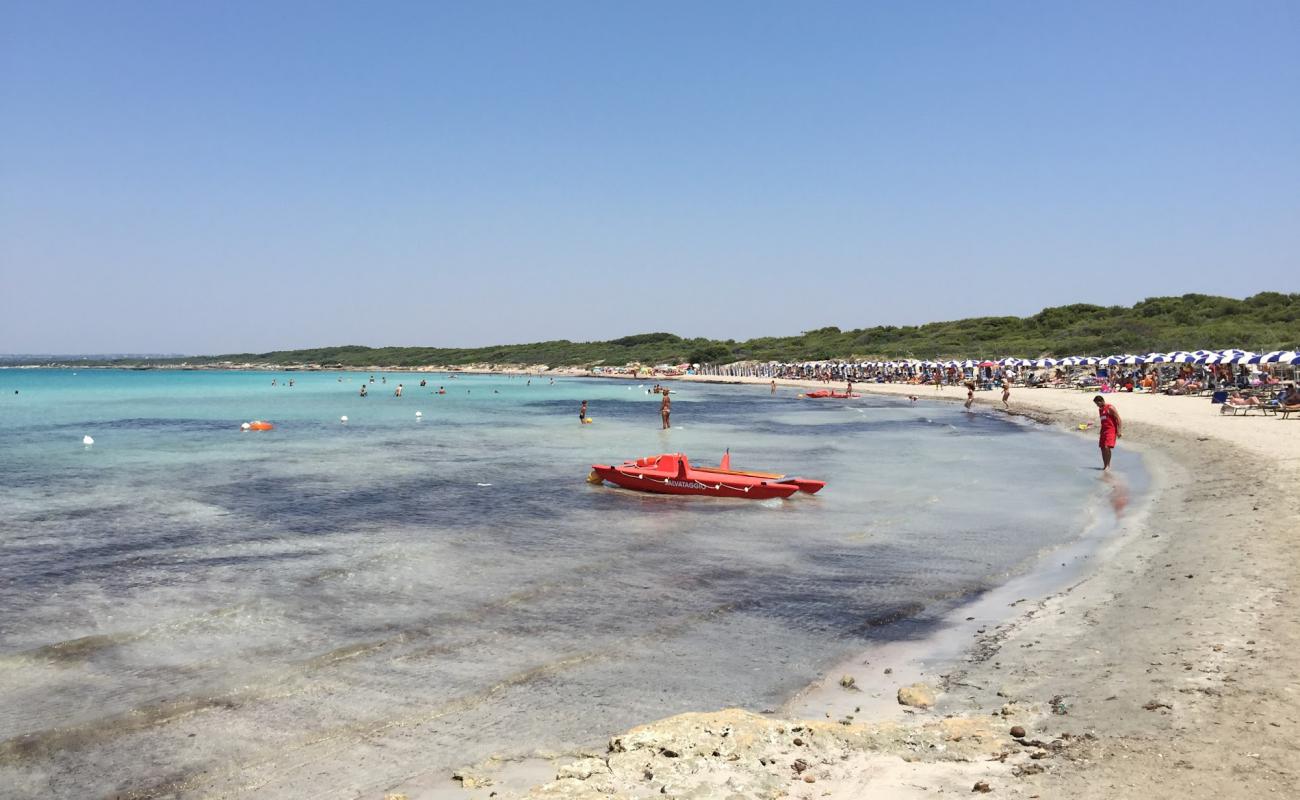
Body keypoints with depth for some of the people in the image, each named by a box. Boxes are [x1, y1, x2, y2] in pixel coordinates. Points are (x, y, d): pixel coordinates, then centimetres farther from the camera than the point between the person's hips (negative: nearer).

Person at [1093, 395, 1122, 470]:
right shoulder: (1100, 409, 16)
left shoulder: (1110, 408, -10)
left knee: (1107, 447, -18)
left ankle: (1108, 465, -9)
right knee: (1102, 448, 6)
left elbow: (1118, 419, -12)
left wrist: (1119, 431, -17)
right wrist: (1101, 431, 25)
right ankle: (1105, 465, 13)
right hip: (1104, 430, 9)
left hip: (1111, 430, -9)